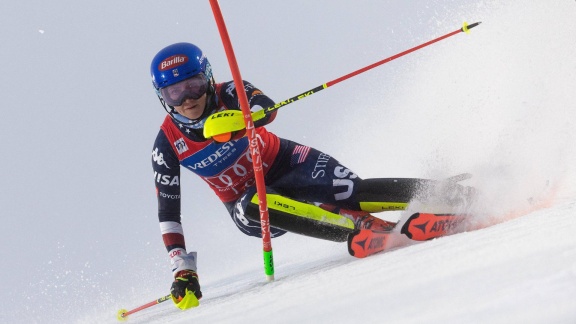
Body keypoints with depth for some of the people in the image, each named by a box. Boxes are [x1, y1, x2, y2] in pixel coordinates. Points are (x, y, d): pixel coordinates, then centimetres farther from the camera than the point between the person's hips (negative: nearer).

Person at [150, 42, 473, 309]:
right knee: (254, 209, -35)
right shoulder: (167, 145, -12)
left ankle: (454, 193, -20)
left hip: (287, 164, -1)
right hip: (248, 201, 2)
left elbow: (267, 107, -39)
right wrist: (183, 270, -16)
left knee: (353, 192, -27)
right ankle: (366, 227, -35)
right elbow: (168, 211, -9)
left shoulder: (229, 94, -18)